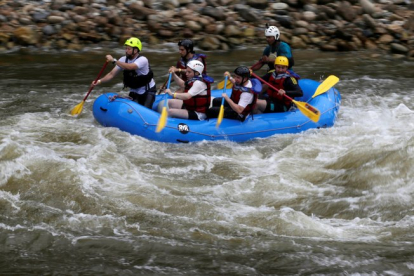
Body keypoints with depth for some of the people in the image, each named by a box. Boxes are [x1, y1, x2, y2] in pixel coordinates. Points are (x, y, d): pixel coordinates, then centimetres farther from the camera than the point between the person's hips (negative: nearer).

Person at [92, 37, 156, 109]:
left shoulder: (142, 60, -24)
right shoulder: (123, 60, -4)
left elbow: (129, 67, -42)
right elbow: (112, 74, -7)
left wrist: (114, 60, -44)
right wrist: (100, 81, -22)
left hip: (148, 92, -5)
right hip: (134, 92, 5)